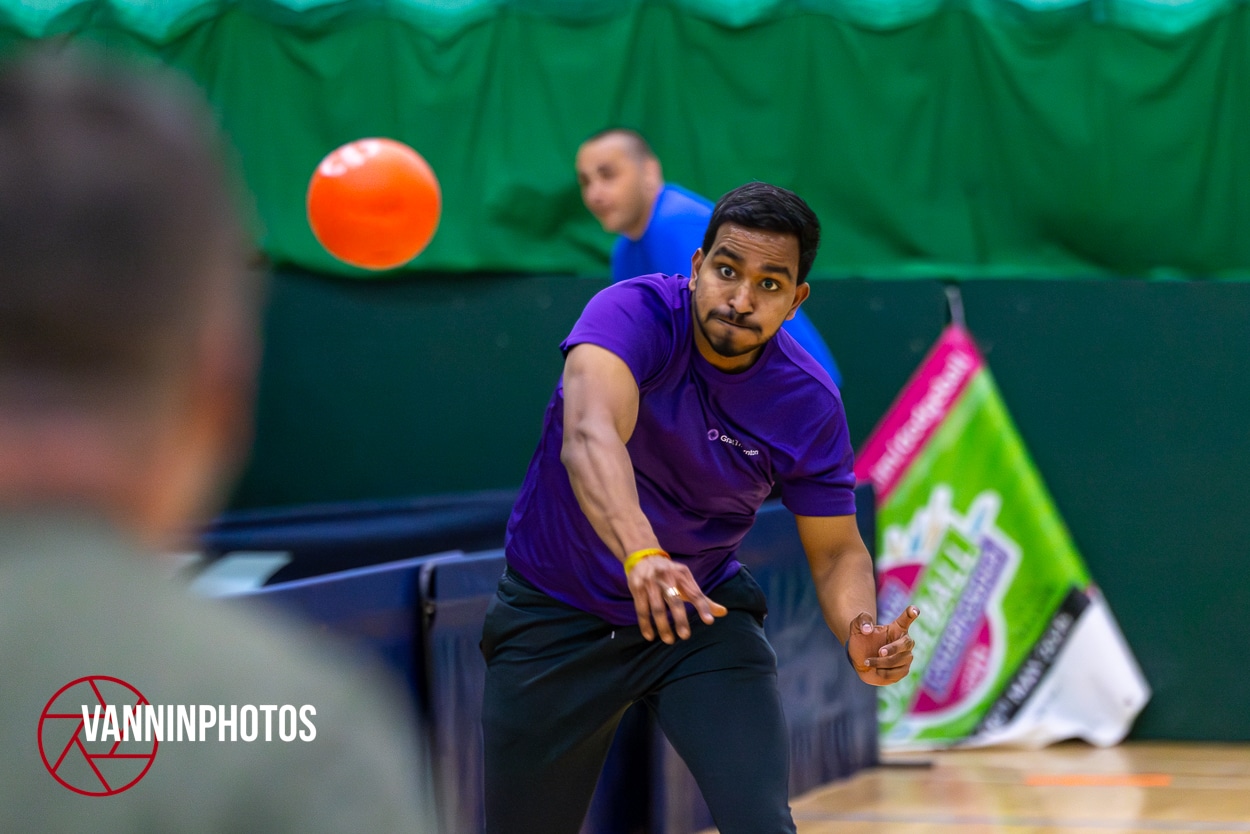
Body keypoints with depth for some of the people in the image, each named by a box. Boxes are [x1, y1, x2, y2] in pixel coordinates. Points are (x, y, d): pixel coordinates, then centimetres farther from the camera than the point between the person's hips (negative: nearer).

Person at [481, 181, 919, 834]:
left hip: (703, 618, 1)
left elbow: (837, 551, -3)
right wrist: (641, 555, -58)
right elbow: (589, 435, -41)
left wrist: (860, 633, -25)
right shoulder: (635, 314, -22)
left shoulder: (809, 405, -13)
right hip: (553, 621, -1)